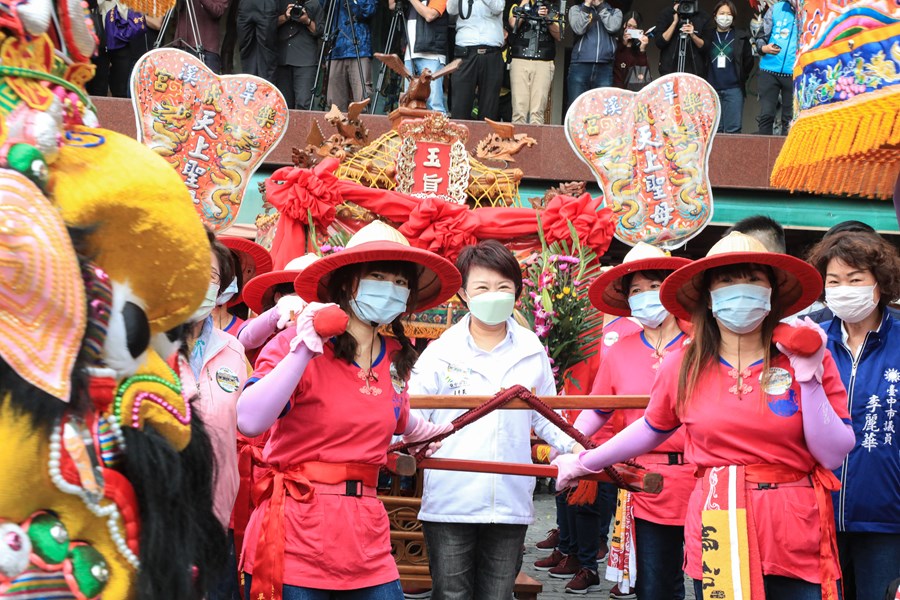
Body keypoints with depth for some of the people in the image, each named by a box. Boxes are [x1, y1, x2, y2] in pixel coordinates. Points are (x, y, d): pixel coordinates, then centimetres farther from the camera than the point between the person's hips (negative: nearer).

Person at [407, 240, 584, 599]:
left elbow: (545, 417, 14)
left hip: (510, 504, 2)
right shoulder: (441, 353, 1)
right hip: (449, 504, -2)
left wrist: (575, 449, -3)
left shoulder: (533, 353, 8)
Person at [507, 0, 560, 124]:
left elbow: (558, 36, 7)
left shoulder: (552, 11, 19)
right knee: (519, 109, -10)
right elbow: (514, 24, -2)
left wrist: (547, 19, -8)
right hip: (519, 61, 0)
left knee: (538, 110, -10)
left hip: (543, 63, 0)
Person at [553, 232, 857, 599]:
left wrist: (809, 376, -11)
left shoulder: (806, 357, -2)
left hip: (797, 537, -1)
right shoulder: (682, 366, 0)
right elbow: (653, 429, 18)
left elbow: (834, 455, -5)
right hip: (716, 540, 1)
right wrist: (586, 462, 22)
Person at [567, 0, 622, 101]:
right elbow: (578, 29, -4)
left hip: (604, 68, 1)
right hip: (580, 66, -1)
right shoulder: (576, 9, 14)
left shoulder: (615, 12, 17)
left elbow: (613, 27, -4)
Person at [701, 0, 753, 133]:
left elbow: (748, 61, 10)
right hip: (712, 89, 1)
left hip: (733, 89, -1)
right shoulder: (707, 36, 10)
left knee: (733, 129, -7)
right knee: (714, 129, 1)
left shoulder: (741, 37, 7)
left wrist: (741, 78, 5)